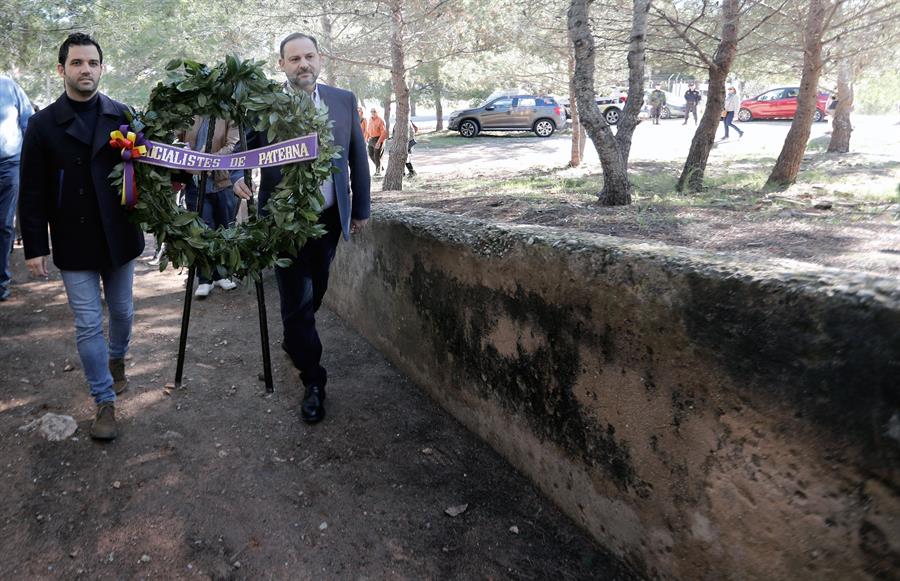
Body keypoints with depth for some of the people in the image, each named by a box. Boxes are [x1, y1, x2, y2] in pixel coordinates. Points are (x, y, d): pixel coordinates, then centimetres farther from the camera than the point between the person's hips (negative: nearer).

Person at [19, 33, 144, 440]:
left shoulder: (123, 116, 1)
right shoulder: (43, 124, -2)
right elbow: (32, 192, -1)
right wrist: (35, 246, -4)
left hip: (119, 236, 2)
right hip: (74, 243, -1)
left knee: (122, 312, 17)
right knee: (88, 324, 2)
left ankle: (117, 358, 46)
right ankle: (105, 402, 15)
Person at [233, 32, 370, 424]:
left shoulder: (343, 101, 2)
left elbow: (357, 158, 7)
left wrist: (360, 209, 9)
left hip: (329, 216, 3)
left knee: (315, 292, 17)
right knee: (297, 300, -2)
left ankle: (294, 341, 46)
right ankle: (313, 382, 11)